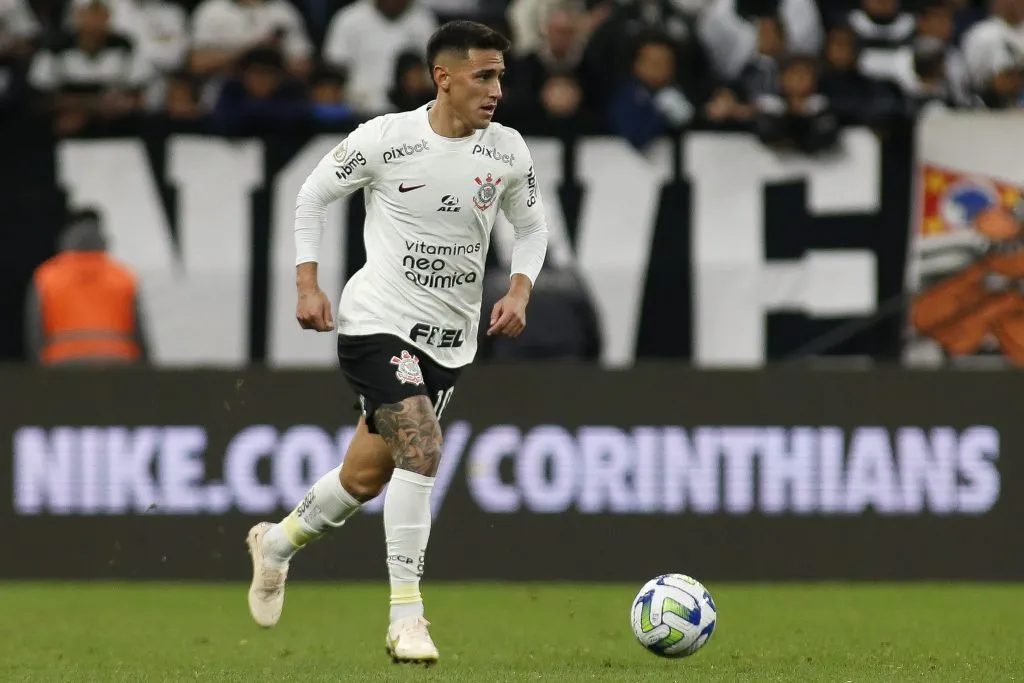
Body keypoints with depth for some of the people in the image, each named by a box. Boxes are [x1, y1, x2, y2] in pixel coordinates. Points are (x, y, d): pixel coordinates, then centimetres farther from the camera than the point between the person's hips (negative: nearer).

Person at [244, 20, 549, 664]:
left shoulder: (508, 151, -1)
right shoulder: (386, 138, -12)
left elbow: (532, 227, 15)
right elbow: (313, 194, 3)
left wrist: (520, 291, -3)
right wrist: (308, 285, -4)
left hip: (450, 339, 5)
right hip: (379, 321, -5)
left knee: (368, 475, 13)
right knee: (421, 448, -24)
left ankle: (278, 543, 43)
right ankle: (406, 618, -21)